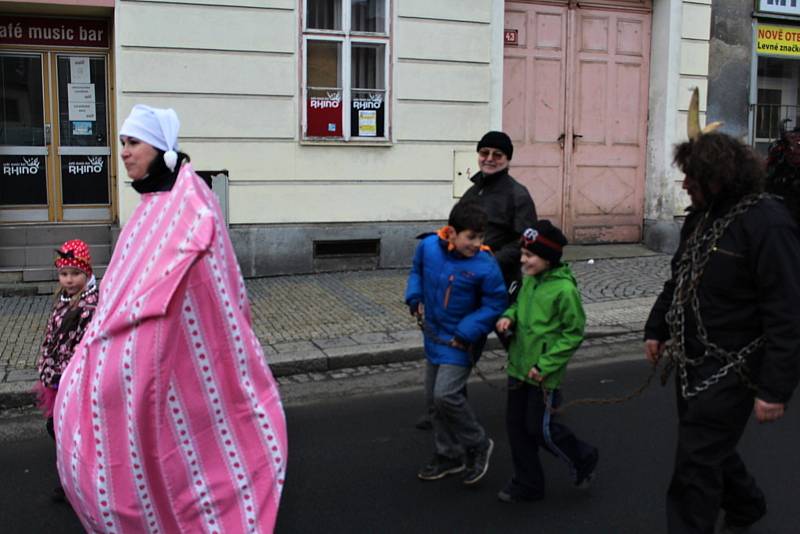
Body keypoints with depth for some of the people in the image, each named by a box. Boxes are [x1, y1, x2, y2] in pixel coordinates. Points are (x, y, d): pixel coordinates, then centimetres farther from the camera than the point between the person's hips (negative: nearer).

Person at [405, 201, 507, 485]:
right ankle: (448, 456, 33)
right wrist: (415, 299, -1)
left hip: (460, 341, -6)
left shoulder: (485, 265, -22)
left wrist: (466, 334, -20)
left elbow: (494, 305, -14)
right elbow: (417, 270, 13)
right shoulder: (429, 246, -10)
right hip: (433, 336, 6)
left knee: (446, 395, -16)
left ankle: (478, 445, 11)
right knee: (434, 397, 15)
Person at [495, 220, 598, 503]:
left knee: (540, 427, 2)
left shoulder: (564, 289, -19)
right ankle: (527, 484, 27)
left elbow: (574, 332, -16)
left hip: (545, 373, -7)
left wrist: (545, 365, -18)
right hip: (519, 367, 7)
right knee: (516, 424, 12)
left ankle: (583, 459, 29)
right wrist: (509, 316, -3)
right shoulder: (529, 280, 3)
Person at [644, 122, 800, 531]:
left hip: (729, 370, -9)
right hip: (691, 361, 9)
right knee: (710, 447, 24)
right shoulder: (701, 215, 6)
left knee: (696, 464, -4)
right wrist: (656, 328, 19)